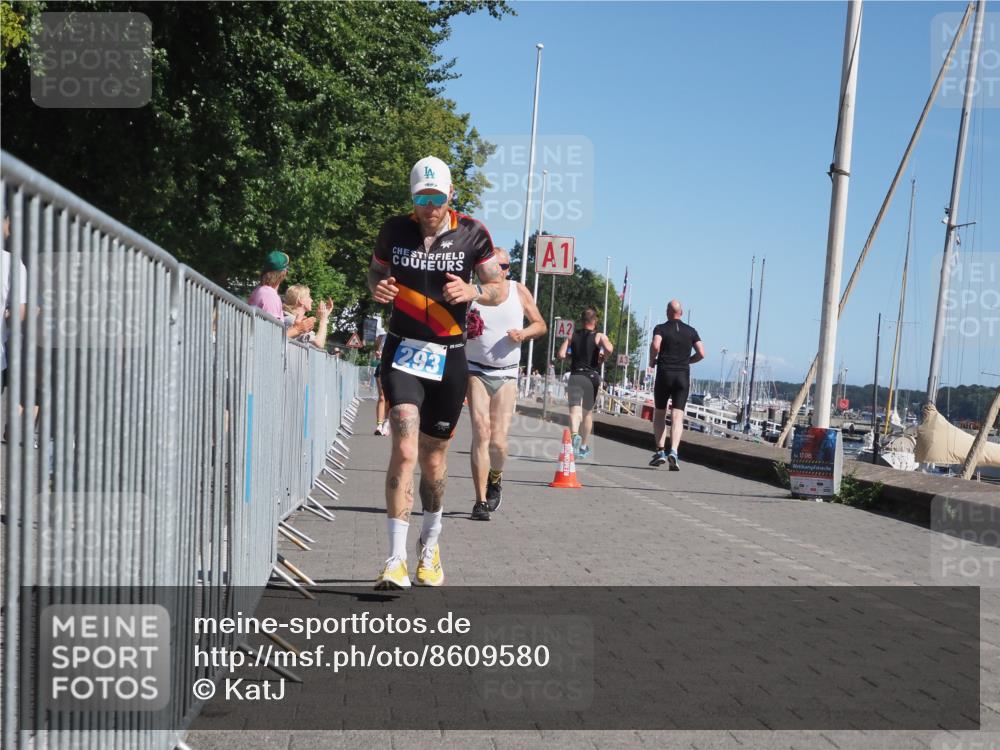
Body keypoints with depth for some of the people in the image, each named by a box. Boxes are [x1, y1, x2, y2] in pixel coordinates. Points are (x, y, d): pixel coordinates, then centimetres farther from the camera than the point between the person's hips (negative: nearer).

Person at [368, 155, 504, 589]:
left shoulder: (471, 233, 0)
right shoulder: (395, 230, 1)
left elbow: (499, 289, 1)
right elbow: (375, 271, 16)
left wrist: (472, 291, -21)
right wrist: (377, 288, -8)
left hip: (449, 357, 1)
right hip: (403, 350, -1)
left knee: (433, 457, 9)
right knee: (404, 449, -17)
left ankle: (430, 544, 33)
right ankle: (396, 560, -14)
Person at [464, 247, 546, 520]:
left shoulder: (520, 291, 5)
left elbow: (541, 324, 14)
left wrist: (524, 333, -7)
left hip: (506, 375, 1)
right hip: (476, 371, -1)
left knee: (498, 440, -3)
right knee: (481, 433, -13)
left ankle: (495, 479, 30)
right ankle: (481, 501, -8)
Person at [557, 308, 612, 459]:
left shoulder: (572, 336, 7)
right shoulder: (599, 336, 1)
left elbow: (561, 355, 0)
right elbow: (609, 349, -19)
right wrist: (602, 359, -1)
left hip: (575, 376, 0)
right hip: (592, 376, 0)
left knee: (574, 409, -12)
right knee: (588, 412, 16)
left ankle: (575, 434, -42)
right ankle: (584, 446, 25)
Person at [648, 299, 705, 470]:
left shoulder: (661, 328, 1)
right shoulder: (691, 331, 10)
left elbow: (655, 345, -19)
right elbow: (701, 354, 2)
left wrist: (652, 359, 0)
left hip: (664, 374, -1)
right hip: (683, 376, 1)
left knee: (659, 413, 13)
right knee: (677, 416, -4)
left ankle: (660, 451, 6)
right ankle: (673, 451, -21)